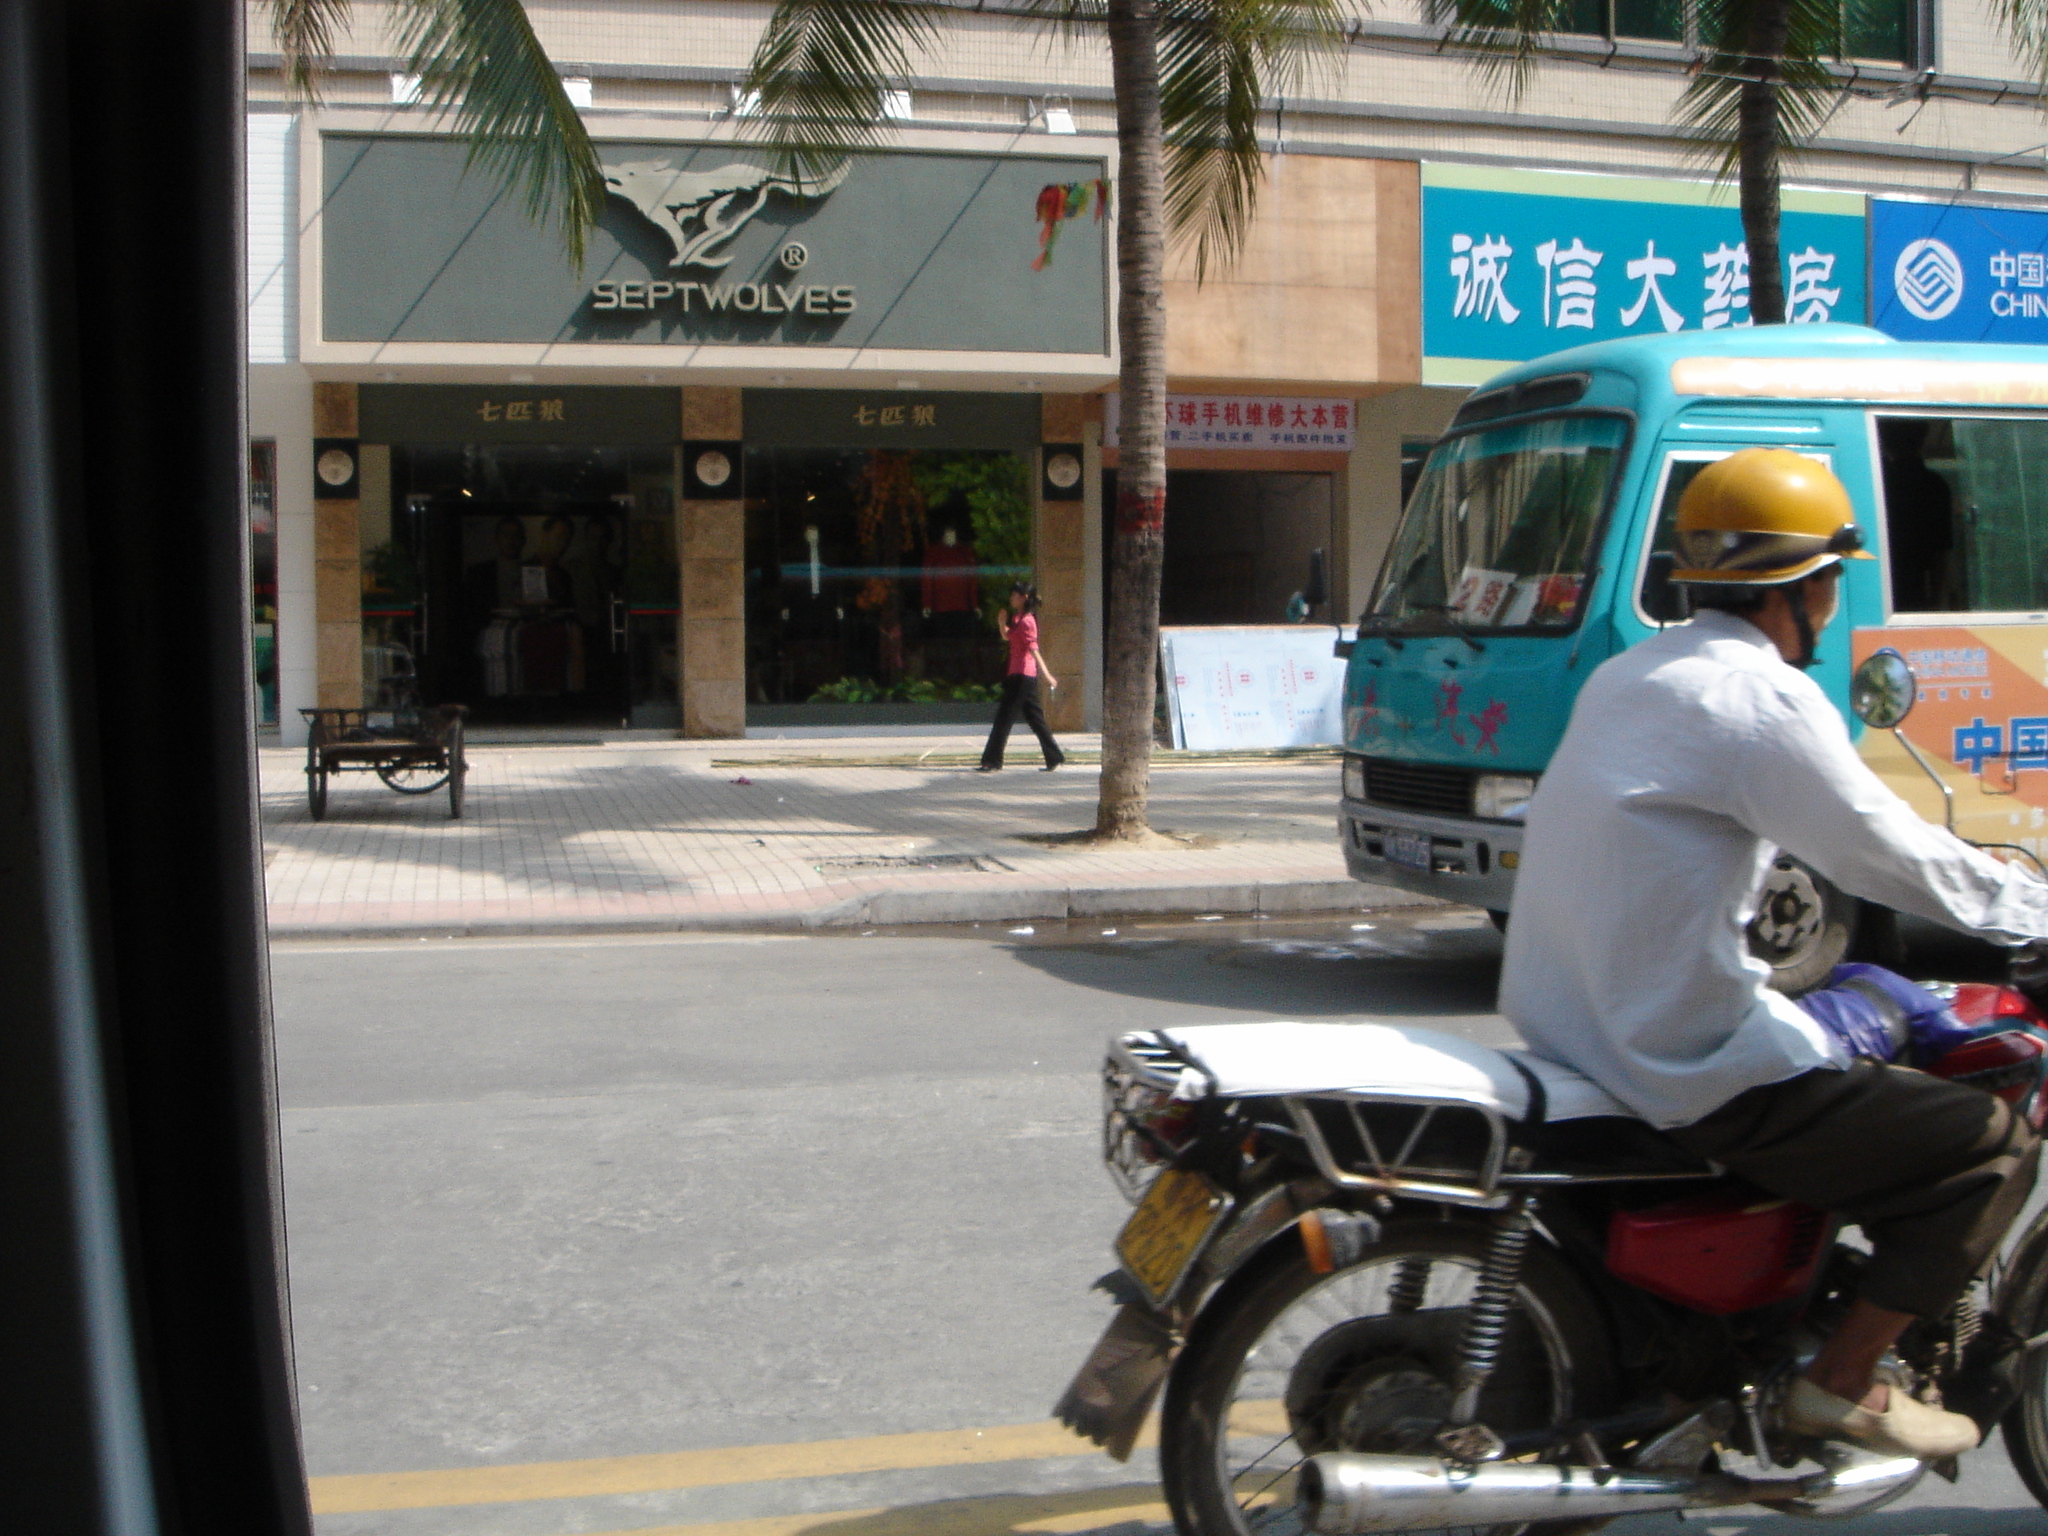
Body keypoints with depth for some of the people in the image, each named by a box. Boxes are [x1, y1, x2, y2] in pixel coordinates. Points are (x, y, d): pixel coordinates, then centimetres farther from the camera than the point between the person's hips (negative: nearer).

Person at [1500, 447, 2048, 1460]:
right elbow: (1889, 858, -14)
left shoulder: (1629, 674, 12)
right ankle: (1842, 1384, 7)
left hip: (1564, 1027, 10)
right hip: (1691, 1071, -10)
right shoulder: (1759, 697, -17)